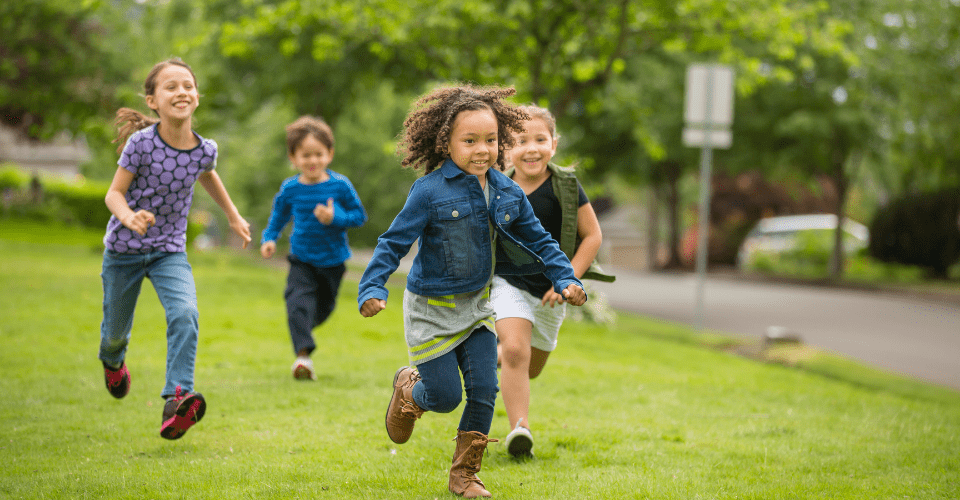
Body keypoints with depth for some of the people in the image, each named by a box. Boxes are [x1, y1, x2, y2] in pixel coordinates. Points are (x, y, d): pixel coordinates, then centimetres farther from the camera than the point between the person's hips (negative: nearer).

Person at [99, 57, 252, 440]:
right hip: (124, 249, -1)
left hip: (170, 250, 2)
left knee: (185, 313, -26)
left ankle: (177, 399, -32)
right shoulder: (141, 144, -21)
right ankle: (112, 361, 52)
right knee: (116, 331, 15)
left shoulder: (205, 149, -10)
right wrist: (128, 217, -37)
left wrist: (233, 216, 25)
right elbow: (114, 193, -15)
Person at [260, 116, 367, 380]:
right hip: (302, 259, -1)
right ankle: (303, 354, -26)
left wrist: (336, 218, -23)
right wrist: (269, 239, -3)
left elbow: (360, 215, -5)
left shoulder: (340, 185, -11)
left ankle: (303, 328, 50)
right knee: (298, 301, -23)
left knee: (323, 307, 17)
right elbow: (279, 216, 12)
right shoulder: (290, 189, -6)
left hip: (333, 260, 1)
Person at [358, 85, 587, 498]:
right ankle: (408, 388, 36)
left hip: (477, 306, 5)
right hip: (431, 309, -5)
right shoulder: (429, 192, -19)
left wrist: (566, 279, -2)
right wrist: (372, 289, -26)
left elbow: (538, 240, 9)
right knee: (445, 397, -1)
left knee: (484, 391, -2)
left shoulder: (507, 194, -3)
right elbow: (393, 243, -16)